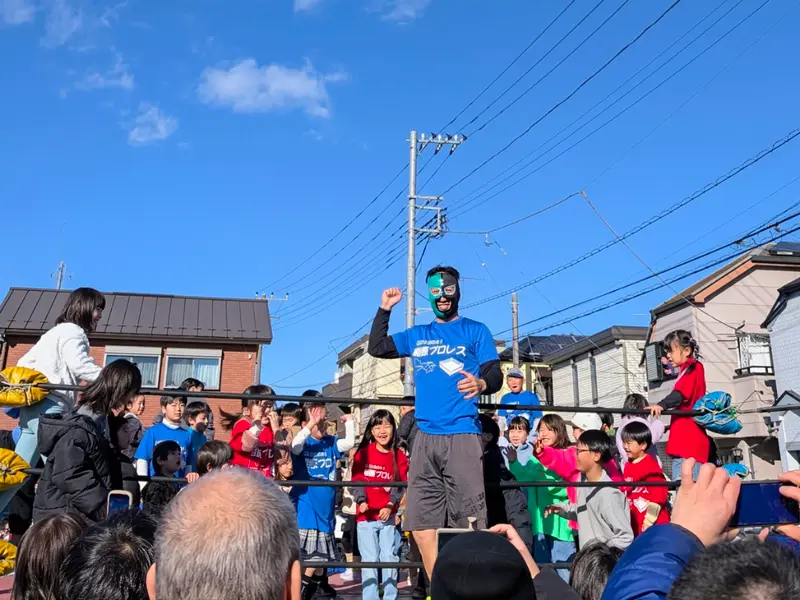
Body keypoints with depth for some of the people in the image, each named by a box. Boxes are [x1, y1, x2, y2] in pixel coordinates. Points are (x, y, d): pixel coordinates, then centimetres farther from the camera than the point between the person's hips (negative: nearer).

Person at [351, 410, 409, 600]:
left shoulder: (399, 456, 2)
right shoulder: (363, 453, 0)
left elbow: (401, 484, 0)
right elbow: (357, 479, -3)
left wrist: (390, 506, -13)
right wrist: (361, 501, -18)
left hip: (389, 514, 1)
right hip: (366, 514, -1)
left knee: (390, 557, 4)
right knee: (369, 559, 2)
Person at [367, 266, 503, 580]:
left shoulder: (475, 330, 6)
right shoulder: (416, 335, 18)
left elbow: (496, 375, -2)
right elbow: (376, 348, 20)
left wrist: (481, 384, -24)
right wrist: (385, 309, 13)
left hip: (462, 434, -5)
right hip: (425, 437, 5)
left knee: (469, 522, -7)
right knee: (422, 524, 6)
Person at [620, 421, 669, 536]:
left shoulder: (651, 466, -16)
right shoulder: (628, 465, 6)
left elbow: (659, 495, -18)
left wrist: (650, 519, -17)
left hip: (654, 523, -7)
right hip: (635, 522, 8)